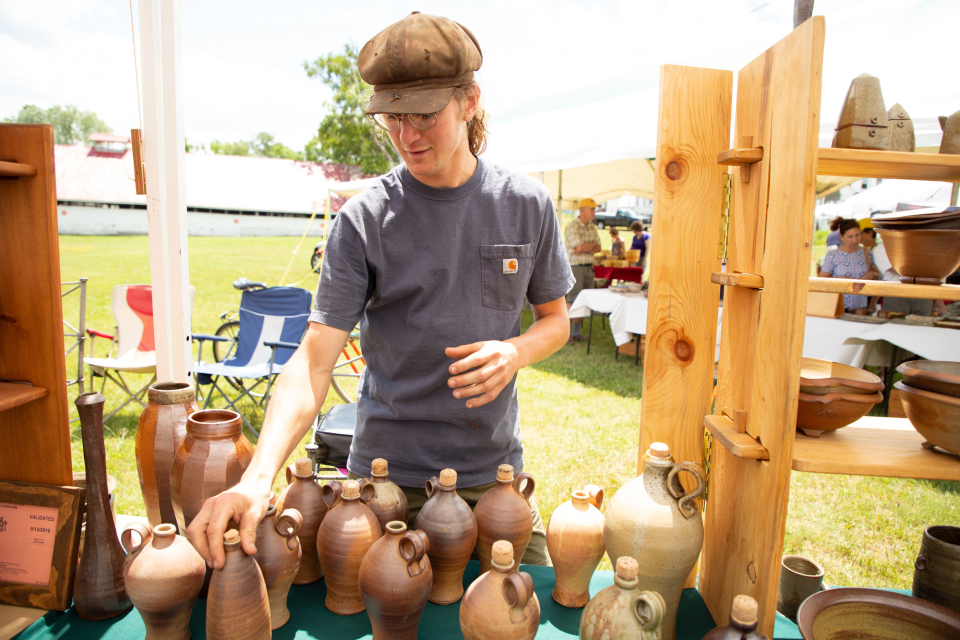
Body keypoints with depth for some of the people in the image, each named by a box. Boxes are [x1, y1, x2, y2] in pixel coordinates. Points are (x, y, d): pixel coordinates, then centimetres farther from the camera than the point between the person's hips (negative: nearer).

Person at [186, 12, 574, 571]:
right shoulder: (363, 221, -11)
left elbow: (556, 318, 8)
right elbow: (314, 360, -15)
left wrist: (515, 352, -14)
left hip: (496, 470, 2)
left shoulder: (526, 205, -2)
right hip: (387, 476, -1)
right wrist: (258, 478, -29)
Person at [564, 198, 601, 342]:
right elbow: (580, 247, -21)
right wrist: (592, 243, -3)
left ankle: (577, 332, 17)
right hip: (575, 267, -7)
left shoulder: (592, 227, 14)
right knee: (572, 300, -9)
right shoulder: (572, 226, -11)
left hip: (589, 267, 7)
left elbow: (598, 247, 9)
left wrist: (585, 249, -12)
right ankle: (567, 333, -5)